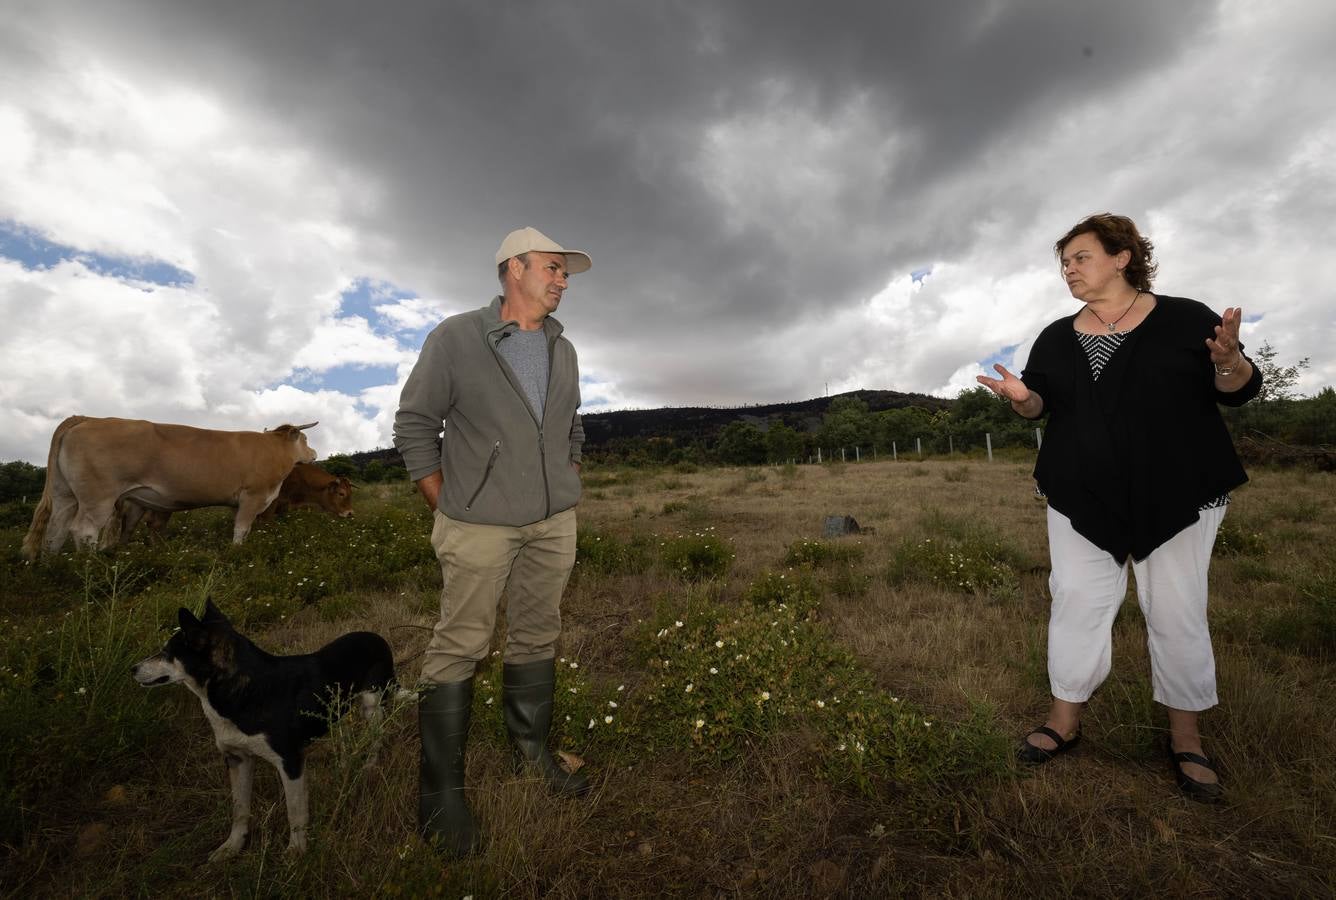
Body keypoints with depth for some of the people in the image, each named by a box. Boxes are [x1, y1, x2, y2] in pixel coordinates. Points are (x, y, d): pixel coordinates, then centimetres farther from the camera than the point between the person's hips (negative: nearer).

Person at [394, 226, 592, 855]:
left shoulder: (563, 351, 10)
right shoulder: (454, 339, -5)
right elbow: (414, 425, -3)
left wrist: (566, 498, 13)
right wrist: (446, 511, -5)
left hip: (554, 523, 5)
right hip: (480, 525, -5)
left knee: (536, 638, 13)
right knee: (459, 646, 2)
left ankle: (533, 749, 31)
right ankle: (441, 790, 16)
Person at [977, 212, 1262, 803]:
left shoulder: (1185, 318, -1)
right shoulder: (1057, 338, 9)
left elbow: (1240, 392, -1)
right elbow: (1043, 406, 6)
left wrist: (1227, 361, -23)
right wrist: (1022, 397, -17)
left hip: (1178, 494, -2)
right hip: (1083, 496, 3)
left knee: (1177, 613, 5)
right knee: (1076, 601, 4)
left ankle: (1186, 739, 22)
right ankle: (1064, 719, 16)